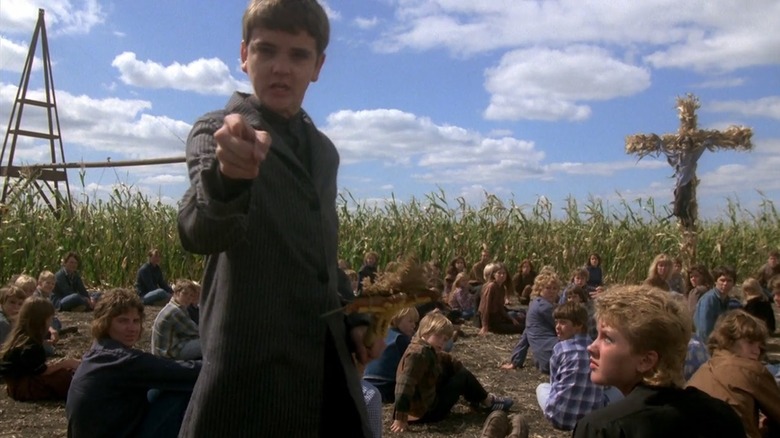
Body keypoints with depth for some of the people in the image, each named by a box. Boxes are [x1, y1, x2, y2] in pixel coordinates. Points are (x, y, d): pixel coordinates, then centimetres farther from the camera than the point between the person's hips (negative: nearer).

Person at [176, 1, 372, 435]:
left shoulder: (324, 150, 12)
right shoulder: (217, 131, -7)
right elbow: (201, 232, -28)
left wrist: (348, 319, 10)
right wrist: (226, 177, -48)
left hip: (328, 359, 6)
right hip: (252, 361, -6)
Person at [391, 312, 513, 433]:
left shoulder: (428, 350, 7)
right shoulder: (418, 353, -25)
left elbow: (448, 360, 16)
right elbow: (405, 383, -33)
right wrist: (401, 418, -36)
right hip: (426, 411, -10)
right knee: (464, 377, -2)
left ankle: (477, 400, 20)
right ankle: (487, 401, 17)